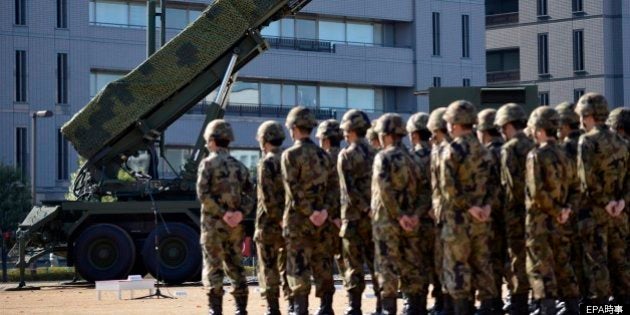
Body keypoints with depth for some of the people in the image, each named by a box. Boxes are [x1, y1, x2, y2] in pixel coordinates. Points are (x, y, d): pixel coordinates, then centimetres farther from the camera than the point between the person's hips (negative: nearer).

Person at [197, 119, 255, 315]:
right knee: (235, 266, 12)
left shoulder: (208, 163, -6)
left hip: (213, 223, -5)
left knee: (213, 267, -2)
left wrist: (221, 213, -14)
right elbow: (250, 193, 6)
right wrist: (241, 212, -5)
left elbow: (203, 194, -15)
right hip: (235, 225, 5)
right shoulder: (239, 166, 12)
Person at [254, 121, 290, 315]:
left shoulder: (267, 163, -11)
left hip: (269, 223, -6)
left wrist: (277, 218, -15)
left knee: (268, 268, -1)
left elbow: (268, 195, -19)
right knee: (287, 265, 11)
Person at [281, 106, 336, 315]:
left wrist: (309, 212, -12)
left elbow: (294, 189, -16)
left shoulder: (291, 155, -10)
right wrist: (324, 209, -1)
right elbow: (331, 186, 7)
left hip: (298, 219, -6)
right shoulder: (323, 155, 10)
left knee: (298, 266, -3)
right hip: (321, 220, 6)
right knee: (322, 265, 11)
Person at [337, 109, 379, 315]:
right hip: (375, 216, 5)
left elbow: (349, 189, -16)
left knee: (354, 264, -1)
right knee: (376, 261, 9)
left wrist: (365, 208, -12)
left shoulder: (346, 155, -8)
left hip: (354, 216, -5)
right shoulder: (375, 153, 8)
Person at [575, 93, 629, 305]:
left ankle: (599, 305, -1)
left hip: (594, 211, -7)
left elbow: (587, 179, -19)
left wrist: (603, 202, -11)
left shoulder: (587, 141, -11)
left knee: (596, 262, -2)